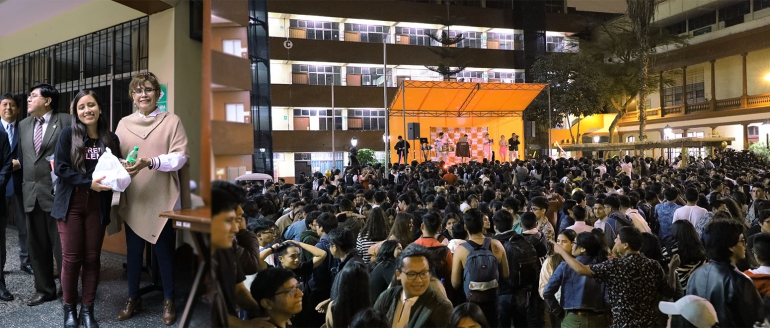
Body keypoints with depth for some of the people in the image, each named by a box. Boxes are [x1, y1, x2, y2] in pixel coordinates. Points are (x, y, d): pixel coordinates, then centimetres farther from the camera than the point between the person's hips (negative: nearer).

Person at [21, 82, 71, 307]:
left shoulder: (66, 121, -4)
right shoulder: (23, 125, 16)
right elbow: (22, 158, 17)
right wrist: (24, 186, 10)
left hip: (56, 192, -6)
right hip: (31, 193, 6)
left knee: (61, 244, 0)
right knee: (36, 245, 13)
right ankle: (44, 290, 27)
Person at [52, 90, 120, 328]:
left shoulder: (111, 138, 5)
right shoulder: (67, 134, -3)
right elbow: (60, 168, -10)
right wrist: (89, 183, -20)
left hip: (97, 205, 2)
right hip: (70, 203, -2)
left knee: (92, 257, 6)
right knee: (71, 258, 2)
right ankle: (70, 309, 20)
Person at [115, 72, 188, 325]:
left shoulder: (172, 121, -2)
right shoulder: (123, 123, 8)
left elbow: (180, 156, -9)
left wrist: (150, 162, -22)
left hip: (162, 198, -3)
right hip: (133, 198, 3)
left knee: (164, 250, 5)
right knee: (133, 249, 13)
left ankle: (169, 301, 21)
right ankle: (133, 298, 30)